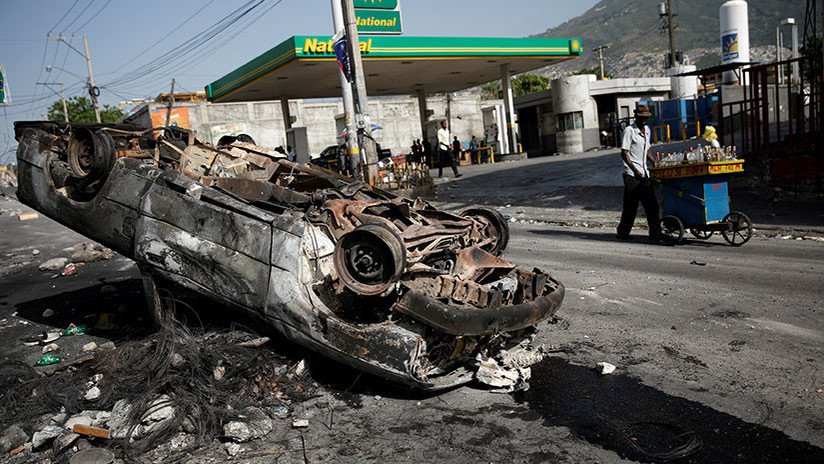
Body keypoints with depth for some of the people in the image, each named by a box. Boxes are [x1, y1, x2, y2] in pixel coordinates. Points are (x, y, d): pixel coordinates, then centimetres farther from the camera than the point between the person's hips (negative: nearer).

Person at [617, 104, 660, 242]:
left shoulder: (647, 130, 14)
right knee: (631, 205, -1)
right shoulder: (629, 130, -9)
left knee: (651, 205, 3)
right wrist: (635, 170, -20)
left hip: (644, 173, 7)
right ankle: (623, 232, 12)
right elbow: (624, 154, -14)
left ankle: (655, 234, 5)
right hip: (631, 175, -7)